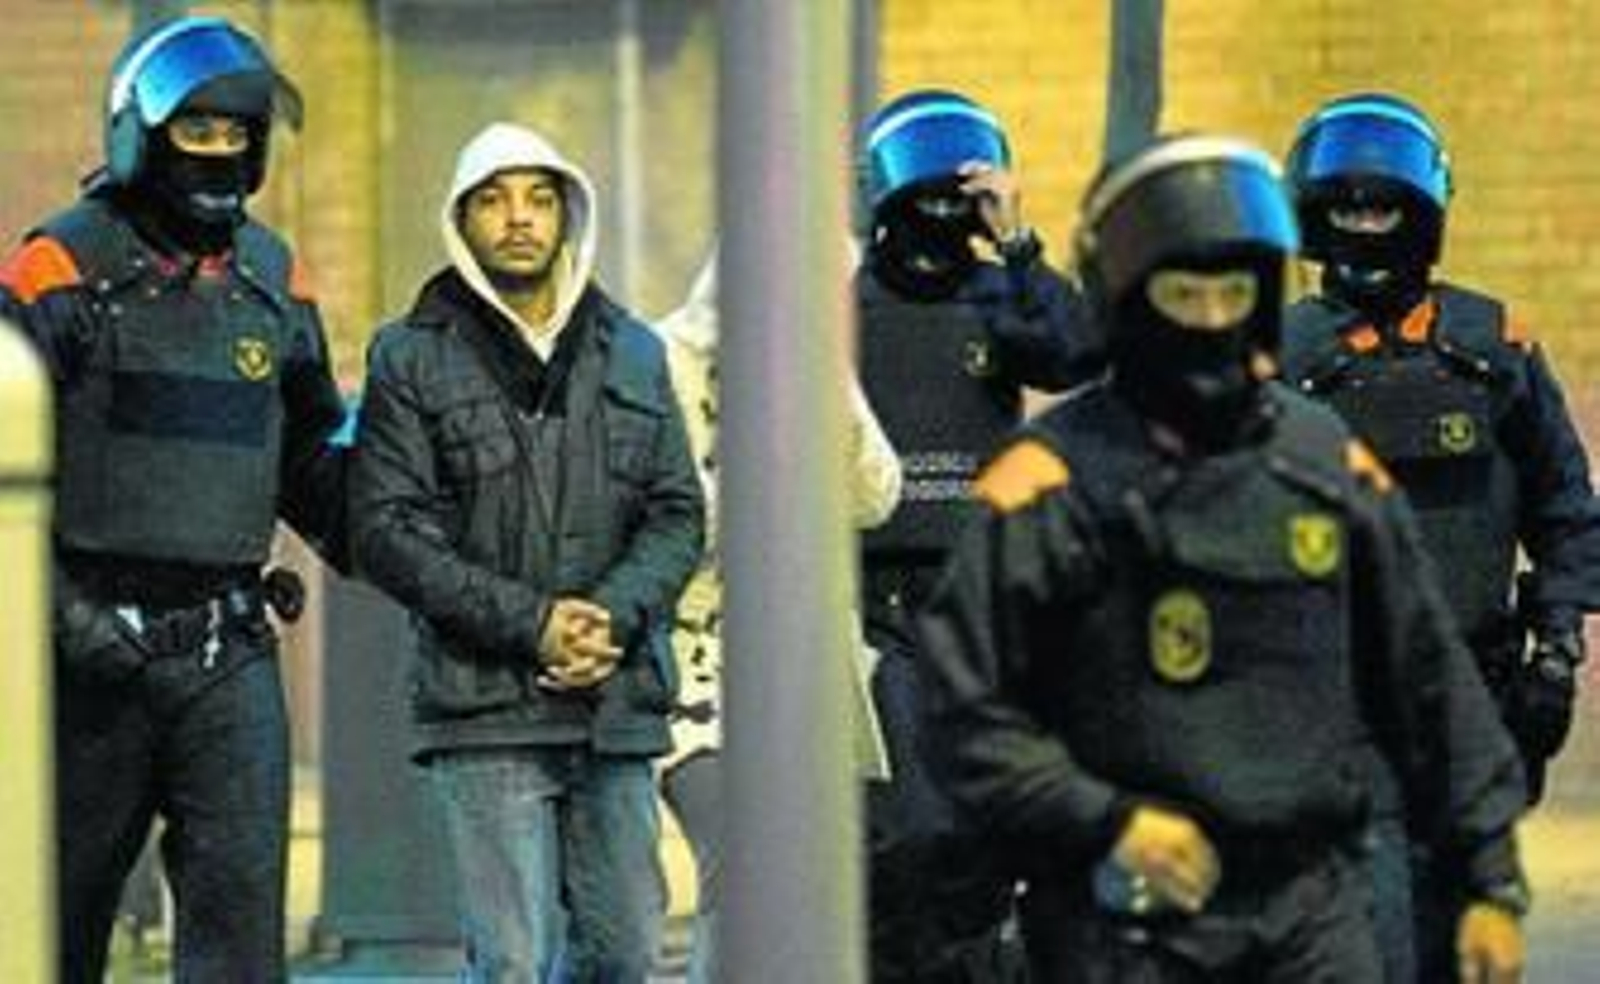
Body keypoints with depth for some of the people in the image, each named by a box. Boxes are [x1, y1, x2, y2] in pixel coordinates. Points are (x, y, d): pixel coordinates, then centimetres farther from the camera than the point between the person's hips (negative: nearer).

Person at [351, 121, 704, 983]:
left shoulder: (631, 353, 14)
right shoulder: (412, 358, 1)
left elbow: (678, 513, 10)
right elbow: (388, 531, -6)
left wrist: (617, 614, -10)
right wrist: (529, 622, -15)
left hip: (619, 709, 4)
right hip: (484, 709, -4)